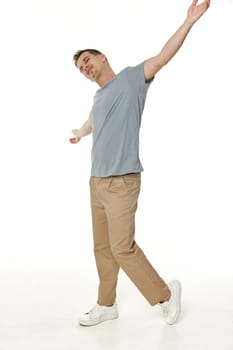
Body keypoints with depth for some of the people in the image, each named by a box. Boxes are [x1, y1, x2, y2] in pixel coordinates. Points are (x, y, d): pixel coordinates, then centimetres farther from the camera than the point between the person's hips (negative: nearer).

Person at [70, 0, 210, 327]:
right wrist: (79, 133, 62)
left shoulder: (130, 78, 0)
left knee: (122, 247, -9)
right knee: (102, 248, 11)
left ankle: (165, 294, 10)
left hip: (121, 182, -7)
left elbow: (163, 57, -14)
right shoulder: (98, 98, 19)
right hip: (96, 182, 7)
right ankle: (107, 305, 25)